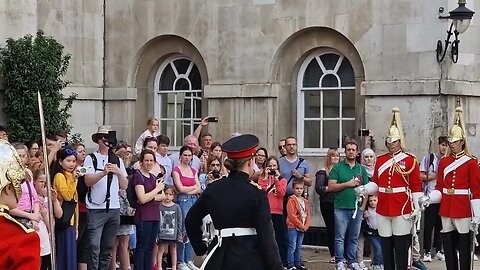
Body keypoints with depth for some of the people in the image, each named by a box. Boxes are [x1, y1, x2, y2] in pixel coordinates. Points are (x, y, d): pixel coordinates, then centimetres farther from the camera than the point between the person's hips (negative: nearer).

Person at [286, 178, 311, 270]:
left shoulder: (305, 201, 13)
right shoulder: (291, 200, -8)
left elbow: (308, 214, 13)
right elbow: (291, 215, -15)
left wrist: (306, 226, -3)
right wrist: (301, 225, -13)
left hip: (302, 228, 7)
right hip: (293, 227, -7)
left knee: (299, 247, 13)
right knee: (292, 247, -6)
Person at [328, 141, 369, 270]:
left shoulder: (361, 169, 12)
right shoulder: (337, 167, 2)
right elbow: (331, 187, -6)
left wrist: (363, 206, 2)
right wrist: (348, 184, -13)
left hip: (357, 209, 3)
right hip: (341, 208, -3)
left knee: (354, 237, 9)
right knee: (340, 237, 0)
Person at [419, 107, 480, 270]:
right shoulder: (443, 162, 9)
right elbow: (439, 188, 11)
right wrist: (428, 199, -9)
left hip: (463, 211, -5)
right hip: (446, 210, 5)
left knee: (464, 248, 0)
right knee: (448, 248, 9)